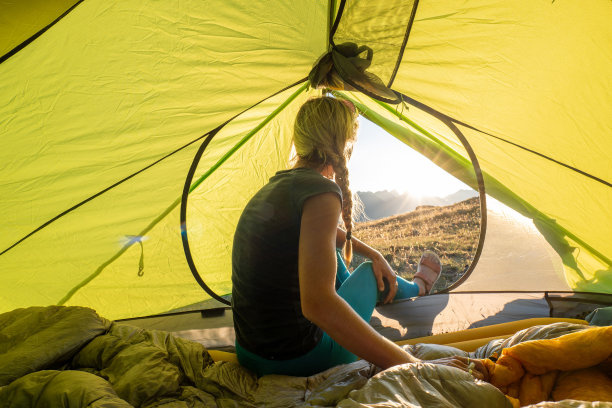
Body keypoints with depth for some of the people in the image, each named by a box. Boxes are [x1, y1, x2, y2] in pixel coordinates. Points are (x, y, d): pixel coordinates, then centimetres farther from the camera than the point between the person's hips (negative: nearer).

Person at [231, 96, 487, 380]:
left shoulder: (276, 185, 5)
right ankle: (418, 286, 48)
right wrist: (411, 365, -29)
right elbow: (317, 303, -33)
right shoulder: (321, 191, -23)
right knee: (369, 272, 14)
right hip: (301, 362, -7)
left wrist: (374, 254, 27)